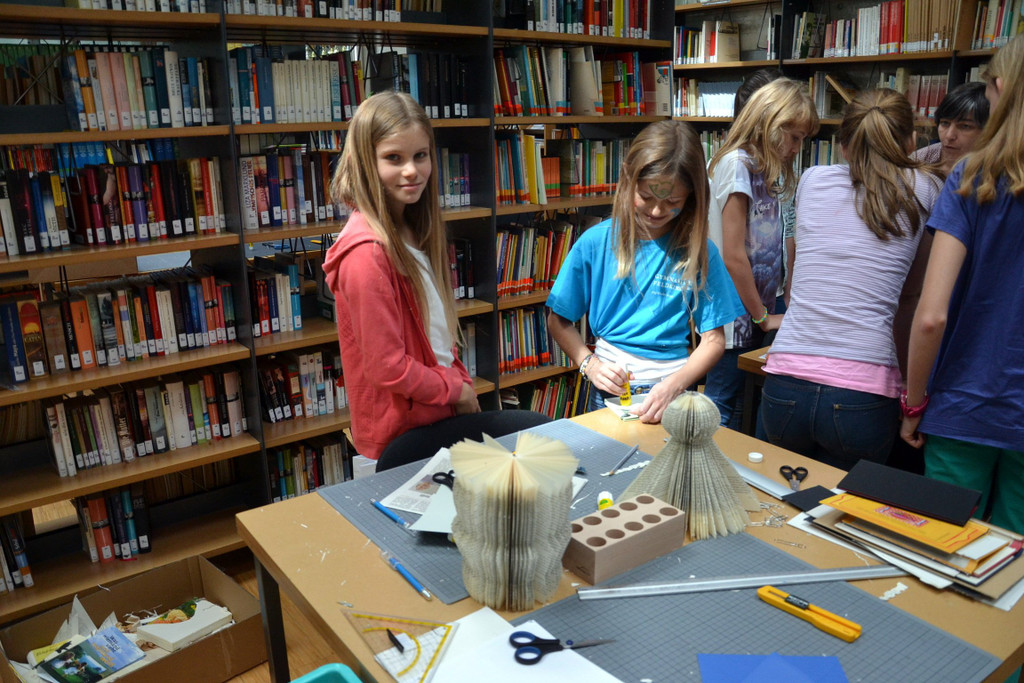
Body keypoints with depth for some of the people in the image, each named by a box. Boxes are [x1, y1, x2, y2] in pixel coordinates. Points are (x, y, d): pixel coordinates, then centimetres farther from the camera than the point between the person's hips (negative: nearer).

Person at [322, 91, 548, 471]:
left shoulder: (412, 233, 7)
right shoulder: (367, 252, -22)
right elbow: (388, 368, -21)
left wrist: (462, 383, 1)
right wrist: (456, 390, -9)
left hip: (437, 405, 8)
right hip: (405, 433, -8)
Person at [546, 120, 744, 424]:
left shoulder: (699, 251, -2)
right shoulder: (595, 242, -3)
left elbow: (713, 339, -2)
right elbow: (559, 321, 4)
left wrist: (673, 385, -18)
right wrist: (590, 364, -11)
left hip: (673, 390, 0)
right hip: (610, 388, 0)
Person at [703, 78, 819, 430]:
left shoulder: (763, 168, 15)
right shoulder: (736, 163, -13)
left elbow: (765, 250, 13)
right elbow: (733, 257, -18)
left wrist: (767, 312, 4)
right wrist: (763, 317, -9)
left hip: (753, 317, 9)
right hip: (733, 317, -9)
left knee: (743, 413, 14)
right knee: (722, 416, 1)